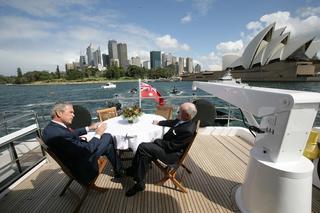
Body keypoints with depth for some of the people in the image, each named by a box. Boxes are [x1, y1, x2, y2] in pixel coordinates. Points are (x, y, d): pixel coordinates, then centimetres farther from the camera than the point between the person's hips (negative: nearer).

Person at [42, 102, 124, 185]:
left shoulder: (52, 126, -1)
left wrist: (89, 128, 9)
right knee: (107, 137, -6)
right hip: (81, 167, -9)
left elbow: (73, 133, 16)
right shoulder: (58, 133, -32)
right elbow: (85, 151, -28)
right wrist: (98, 134, -16)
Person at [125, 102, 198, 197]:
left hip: (171, 153, -8)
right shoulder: (183, 120, -4)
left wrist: (157, 141, -12)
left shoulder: (188, 130, -30)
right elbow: (172, 122, 19)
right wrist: (159, 122, 24)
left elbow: (171, 146, -25)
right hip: (167, 144, 8)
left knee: (143, 147, -16)